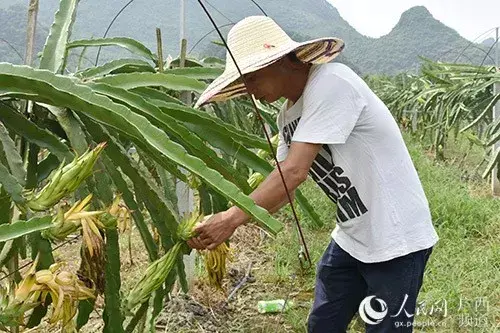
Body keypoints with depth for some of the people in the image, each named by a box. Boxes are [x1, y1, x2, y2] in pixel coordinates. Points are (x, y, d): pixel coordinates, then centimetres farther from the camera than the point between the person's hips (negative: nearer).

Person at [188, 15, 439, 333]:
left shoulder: (331, 84, -22)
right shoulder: (289, 115, 5)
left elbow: (294, 172, -28)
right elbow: (282, 186, 6)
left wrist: (231, 218, -25)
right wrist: (225, 224, -3)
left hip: (396, 239, -8)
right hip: (351, 239, 8)